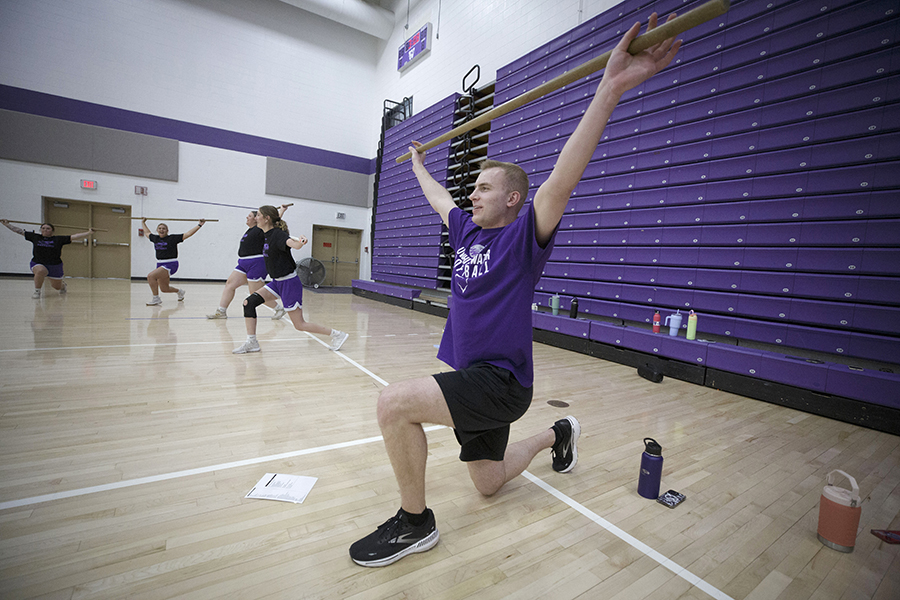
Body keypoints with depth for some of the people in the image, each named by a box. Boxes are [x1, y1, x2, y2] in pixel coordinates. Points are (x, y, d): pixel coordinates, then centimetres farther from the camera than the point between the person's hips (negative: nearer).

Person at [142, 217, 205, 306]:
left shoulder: (173, 238, -7)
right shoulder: (155, 238, 10)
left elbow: (188, 234, -9)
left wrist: (200, 225, -13)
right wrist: (143, 223, 43)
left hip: (171, 264, -7)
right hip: (160, 264, 7)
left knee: (151, 276, -25)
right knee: (164, 289, 12)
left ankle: (156, 299, -14)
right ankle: (179, 291, 42)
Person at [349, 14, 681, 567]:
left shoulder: (525, 236, -11)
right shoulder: (467, 231, 9)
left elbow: (562, 181, -27)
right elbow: (437, 196, 26)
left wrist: (610, 89, -34)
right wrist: (418, 163, 41)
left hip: (501, 381, -8)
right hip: (472, 376, 8)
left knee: (394, 402, -27)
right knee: (490, 482, 22)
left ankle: (415, 522, -4)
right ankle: (557, 434, 44)